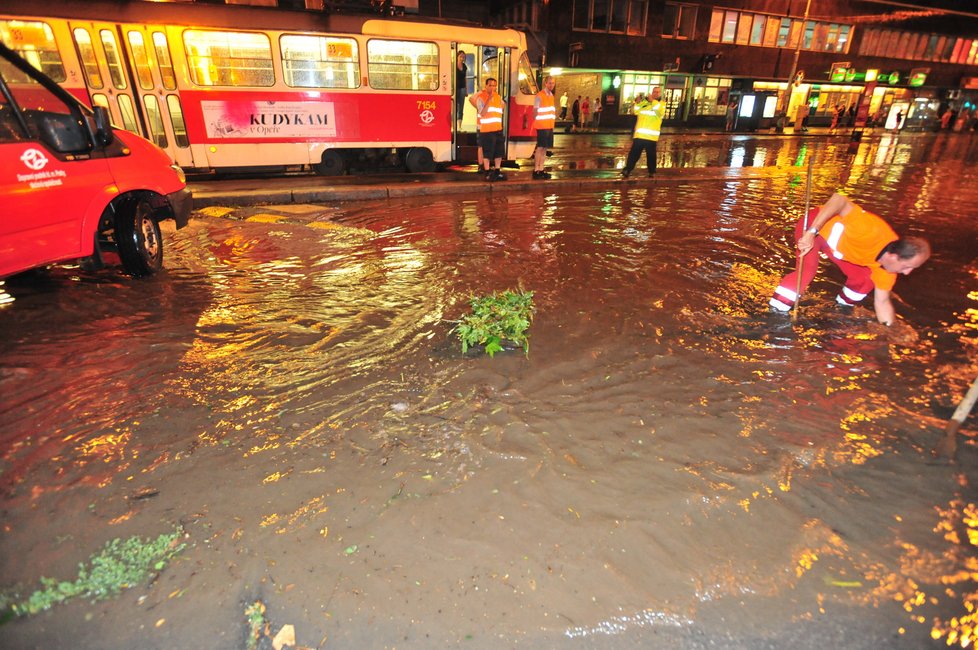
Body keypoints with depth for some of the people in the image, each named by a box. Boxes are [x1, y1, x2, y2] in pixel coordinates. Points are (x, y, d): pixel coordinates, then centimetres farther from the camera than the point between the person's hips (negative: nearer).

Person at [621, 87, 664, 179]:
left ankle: (652, 172, 20)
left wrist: (653, 101, -23)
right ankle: (627, 170, 4)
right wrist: (637, 103, -19)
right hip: (639, 134, 1)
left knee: (651, 155, 7)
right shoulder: (643, 102, 10)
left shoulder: (662, 104, 6)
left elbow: (661, 112, -16)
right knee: (633, 153, 1)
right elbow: (635, 111, -1)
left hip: (652, 136, -1)